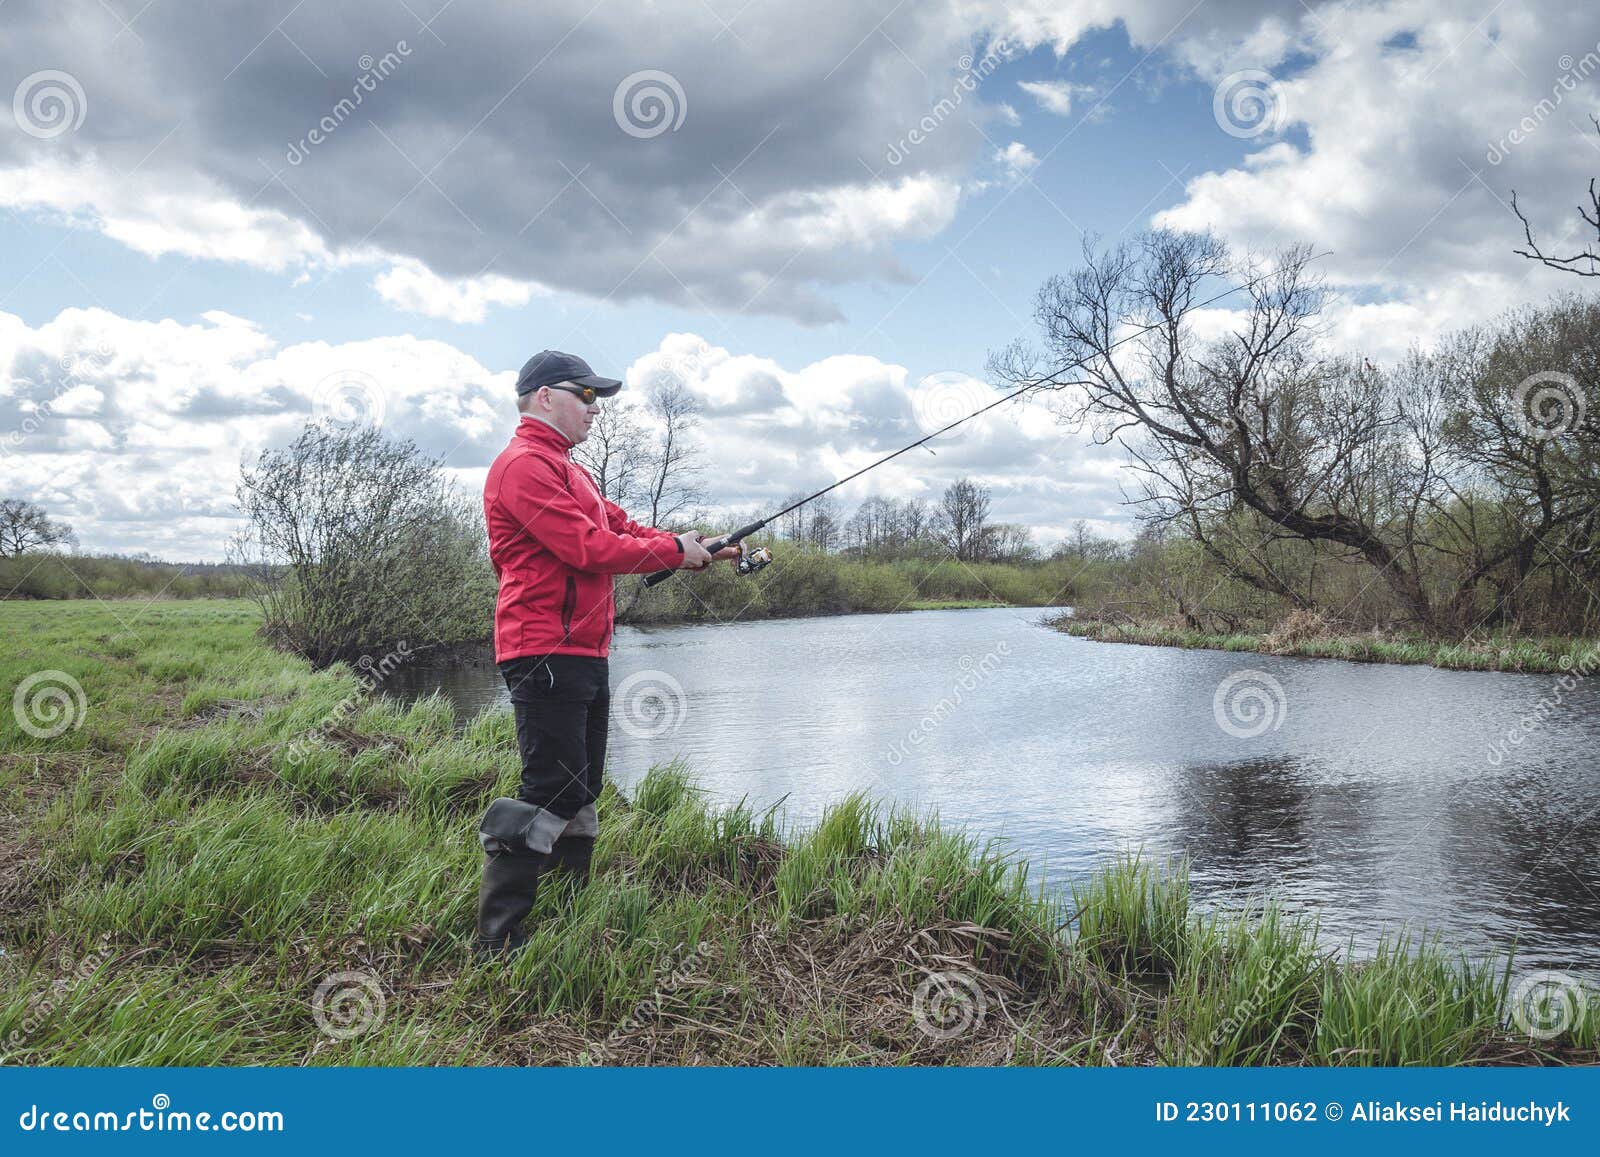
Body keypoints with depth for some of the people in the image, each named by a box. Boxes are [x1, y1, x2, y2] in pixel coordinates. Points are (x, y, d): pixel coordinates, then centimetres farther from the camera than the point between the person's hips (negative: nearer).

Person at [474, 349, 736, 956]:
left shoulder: (568, 469, 24)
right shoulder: (525, 464, -10)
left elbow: (621, 527, 19)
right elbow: (586, 547, -18)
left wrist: (695, 547, 4)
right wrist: (674, 552, -9)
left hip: (584, 654, 11)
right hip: (546, 654, -11)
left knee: (579, 793, 14)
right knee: (551, 792, -12)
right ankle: (498, 940, -7)